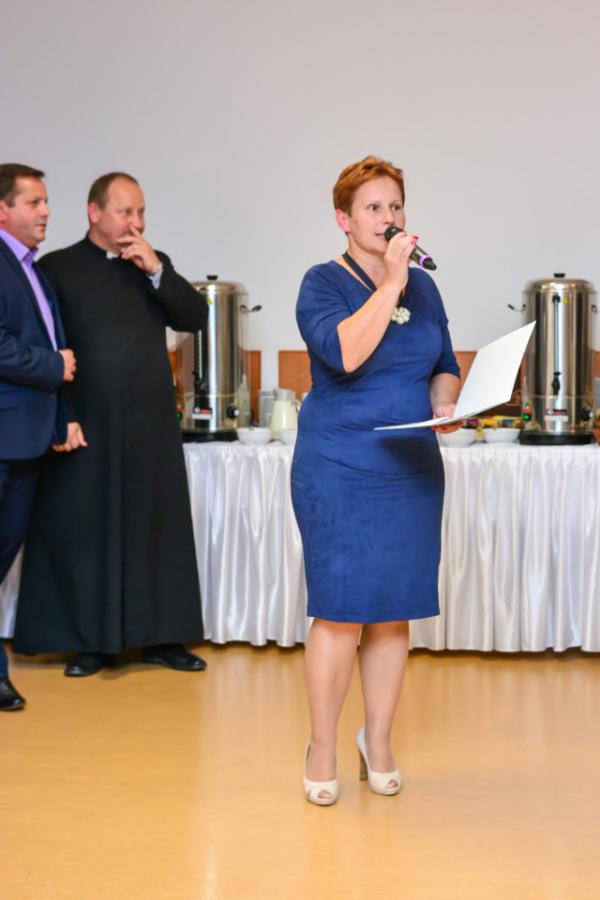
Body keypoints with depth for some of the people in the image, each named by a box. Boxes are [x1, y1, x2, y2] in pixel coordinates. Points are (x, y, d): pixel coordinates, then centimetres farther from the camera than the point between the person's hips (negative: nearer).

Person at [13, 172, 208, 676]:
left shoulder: (155, 264, 13)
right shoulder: (58, 268, 1)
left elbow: (196, 318, 3)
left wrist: (155, 270, -8)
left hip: (151, 427, 3)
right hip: (86, 428, -3)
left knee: (156, 528, 5)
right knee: (85, 531, 2)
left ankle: (160, 636, 13)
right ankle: (90, 641, 11)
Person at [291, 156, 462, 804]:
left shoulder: (423, 286, 12)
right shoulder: (324, 282, -5)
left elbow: (445, 365, 20)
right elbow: (343, 352, -23)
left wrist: (444, 403, -1)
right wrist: (391, 281, -20)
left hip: (413, 470, 5)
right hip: (338, 470, -5)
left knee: (393, 612, 8)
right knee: (340, 612, -4)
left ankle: (378, 743, 23)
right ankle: (322, 752, 12)